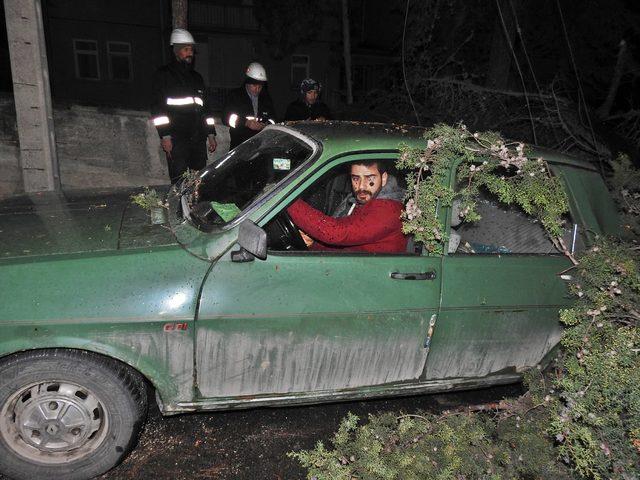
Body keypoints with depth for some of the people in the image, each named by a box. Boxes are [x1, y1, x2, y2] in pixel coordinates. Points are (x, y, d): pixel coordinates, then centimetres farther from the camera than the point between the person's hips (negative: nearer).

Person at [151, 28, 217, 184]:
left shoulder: (196, 77, 23)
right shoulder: (163, 75, 4)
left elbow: (205, 107, 26)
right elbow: (158, 108, -3)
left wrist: (211, 133, 18)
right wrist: (165, 136, -12)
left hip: (198, 139, 6)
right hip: (176, 141, -6)